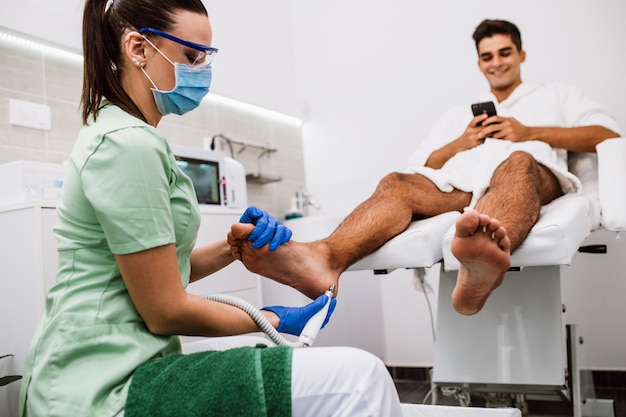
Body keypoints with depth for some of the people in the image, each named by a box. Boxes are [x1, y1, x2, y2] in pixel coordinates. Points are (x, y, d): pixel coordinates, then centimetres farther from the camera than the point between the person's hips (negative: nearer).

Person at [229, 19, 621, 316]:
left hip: (535, 171, -2)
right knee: (397, 183, -28)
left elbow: (609, 134, 14)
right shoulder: (458, 114, 36)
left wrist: (529, 133, 4)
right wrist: (461, 143, 5)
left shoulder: (558, 95, 32)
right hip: (460, 180, 3)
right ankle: (325, 257, -58)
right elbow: (421, 165, 25)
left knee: (517, 162, -39)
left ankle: (480, 272, -72)